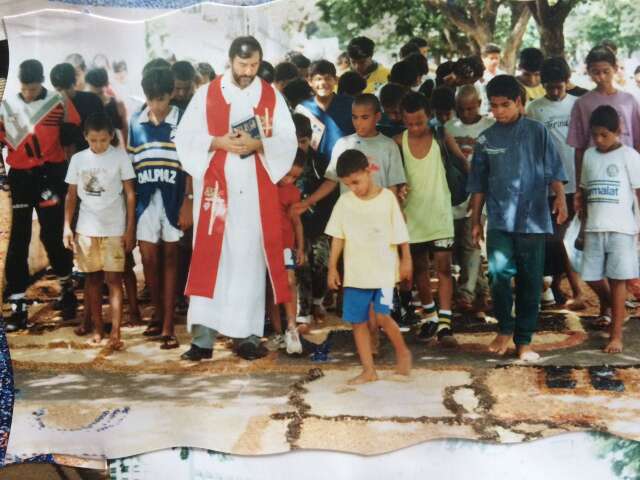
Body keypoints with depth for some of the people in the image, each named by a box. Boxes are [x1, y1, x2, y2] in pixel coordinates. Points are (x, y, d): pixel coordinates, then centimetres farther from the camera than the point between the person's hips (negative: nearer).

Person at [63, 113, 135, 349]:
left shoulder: (120, 157, -4)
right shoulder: (78, 159, 3)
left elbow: (130, 194, -2)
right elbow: (72, 195, 8)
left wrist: (130, 229, -6)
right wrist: (67, 226, 1)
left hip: (114, 228, -3)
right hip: (86, 228, 3)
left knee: (114, 278, -4)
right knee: (92, 277, 10)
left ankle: (115, 333, -7)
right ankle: (97, 326, 19)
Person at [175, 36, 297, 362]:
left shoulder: (272, 97, 8)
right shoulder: (206, 94, 5)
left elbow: (288, 141, 3)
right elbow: (185, 137, 2)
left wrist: (258, 144, -15)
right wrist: (218, 142, -14)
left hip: (256, 191, 1)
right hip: (216, 188, -1)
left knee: (251, 260, 2)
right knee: (209, 259, -3)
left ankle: (249, 334, 9)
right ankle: (203, 337, 0)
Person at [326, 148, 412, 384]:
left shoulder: (387, 197, -6)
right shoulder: (344, 201, 1)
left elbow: (400, 233, 1)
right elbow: (338, 237, 5)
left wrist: (406, 260, 5)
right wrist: (332, 267, 3)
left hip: (384, 269, -4)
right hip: (355, 272, 4)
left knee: (382, 316, -14)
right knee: (357, 321, 4)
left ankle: (402, 352, 13)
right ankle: (369, 370, 14)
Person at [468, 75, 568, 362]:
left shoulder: (537, 132, 2)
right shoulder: (486, 140, 7)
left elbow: (554, 170, 0)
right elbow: (478, 185, 12)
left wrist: (560, 197, -17)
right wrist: (475, 221, 11)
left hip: (533, 219, -1)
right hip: (499, 220, 1)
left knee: (530, 281, 4)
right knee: (499, 272, -15)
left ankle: (524, 340, 16)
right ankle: (505, 328, 8)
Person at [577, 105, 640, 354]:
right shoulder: (589, 155, 11)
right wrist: (584, 223, 15)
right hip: (594, 229, 5)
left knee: (617, 280, -2)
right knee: (593, 278, 6)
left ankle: (616, 334, 5)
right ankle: (617, 310, 34)